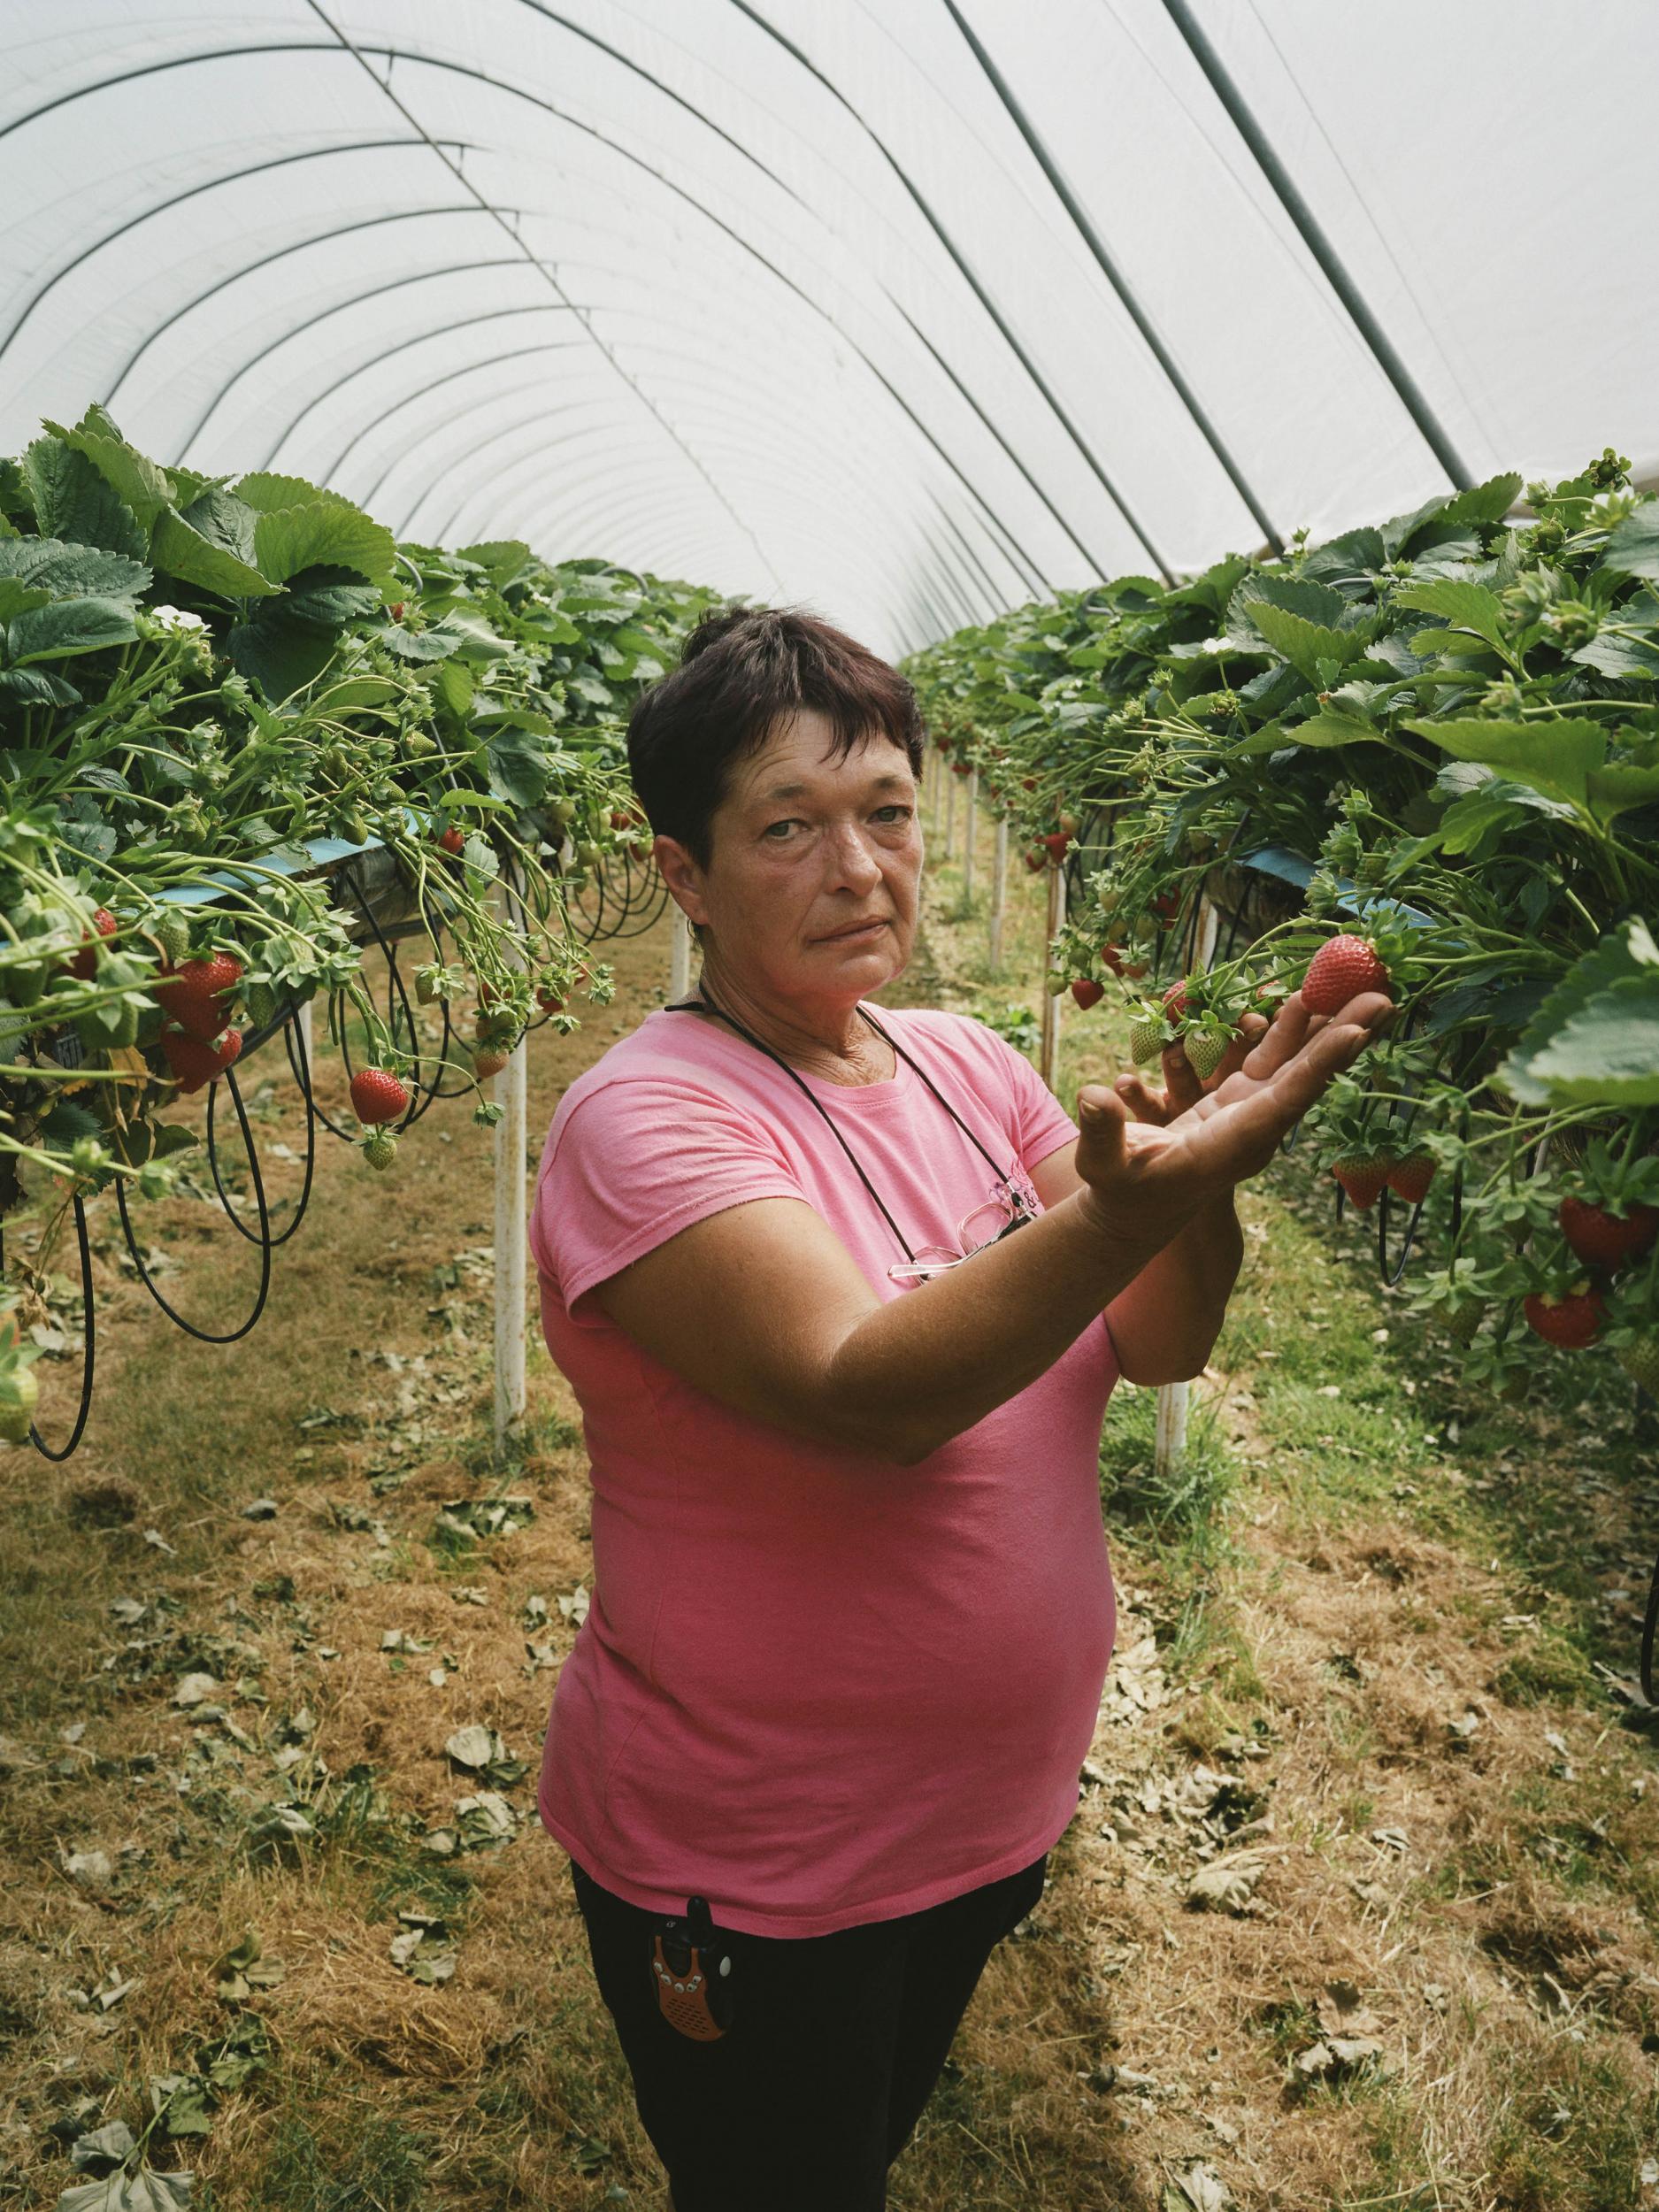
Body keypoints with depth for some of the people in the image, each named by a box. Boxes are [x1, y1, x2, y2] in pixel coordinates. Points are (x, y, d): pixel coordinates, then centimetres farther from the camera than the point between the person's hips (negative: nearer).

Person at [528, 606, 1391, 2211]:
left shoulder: (966, 1065, -2)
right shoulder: (646, 1117, -22)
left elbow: (1157, 1348, -7)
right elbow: (861, 1394, -35)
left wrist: (1198, 1192, -27)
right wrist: (1123, 1206, -47)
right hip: (754, 1881, -6)